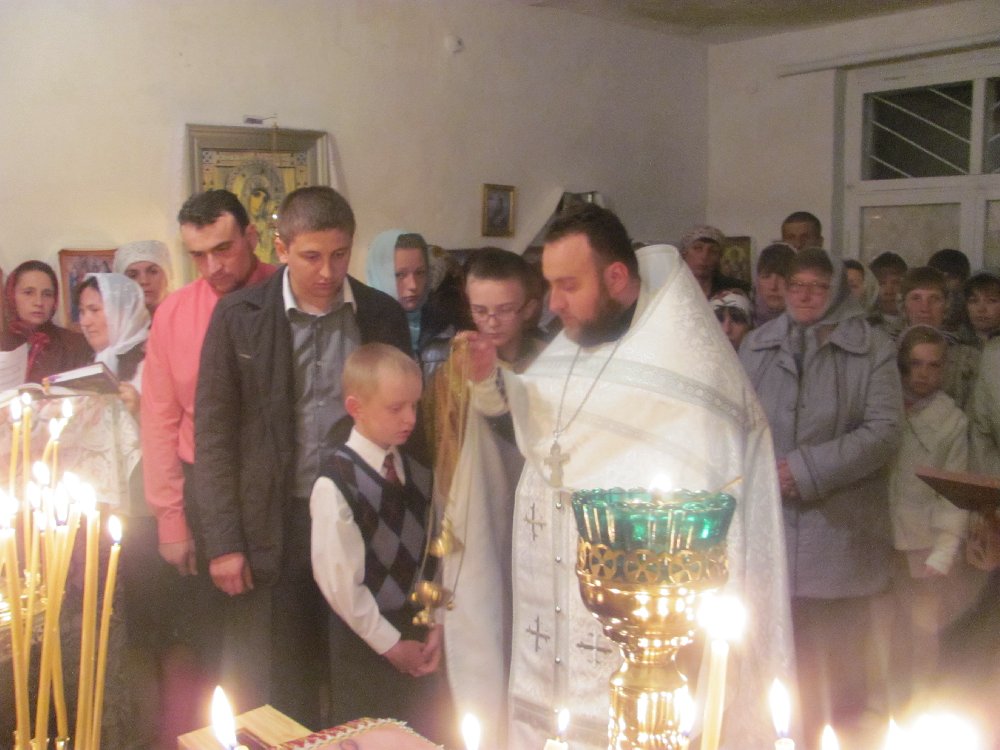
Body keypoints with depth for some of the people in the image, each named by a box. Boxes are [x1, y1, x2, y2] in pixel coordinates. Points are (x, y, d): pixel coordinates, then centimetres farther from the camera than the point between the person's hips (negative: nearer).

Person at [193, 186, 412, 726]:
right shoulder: (239, 315, -3)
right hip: (273, 526, -1)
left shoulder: (384, 317, 2)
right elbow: (214, 432, -2)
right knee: (270, 699, 9)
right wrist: (223, 540, -5)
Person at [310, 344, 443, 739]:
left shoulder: (417, 474, 2)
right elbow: (337, 579, -16)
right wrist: (388, 643, -10)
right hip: (364, 644, -5)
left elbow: (429, 552, 6)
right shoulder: (336, 484, -18)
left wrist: (434, 624, -1)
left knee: (423, 738, 17)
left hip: (416, 633, 6)